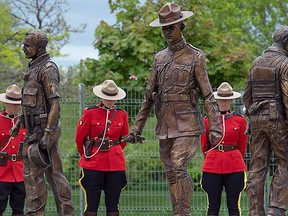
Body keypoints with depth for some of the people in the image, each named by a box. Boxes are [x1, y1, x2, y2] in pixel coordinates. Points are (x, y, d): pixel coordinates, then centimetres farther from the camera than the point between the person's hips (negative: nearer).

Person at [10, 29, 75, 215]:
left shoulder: (48, 69, -13)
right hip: (34, 130, 9)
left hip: (44, 130, -9)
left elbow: (55, 103, -19)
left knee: (34, 174, -8)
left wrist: (48, 133, -24)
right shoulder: (34, 68, 16)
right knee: (54, 173, 9)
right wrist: (19, 123, 23)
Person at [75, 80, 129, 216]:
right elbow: (79, 138, 5)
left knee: (113, 205, 5)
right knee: (91, 204, -1)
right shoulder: (90, 113, -3)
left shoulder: (122, 115, 6)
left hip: (115, 164, 3)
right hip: (93, 165, -3)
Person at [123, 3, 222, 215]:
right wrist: (136, 128, 13)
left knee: (178, 168, -19)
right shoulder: (160, 58, 14)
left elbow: (208, 95, -7)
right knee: (171, 174, 6)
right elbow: (149, 96, 17)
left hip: (187, 125, -6)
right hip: (165, 126, 6)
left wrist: (215, 127, -17)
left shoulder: (195, 57, -2)